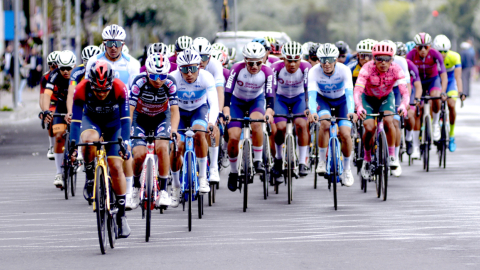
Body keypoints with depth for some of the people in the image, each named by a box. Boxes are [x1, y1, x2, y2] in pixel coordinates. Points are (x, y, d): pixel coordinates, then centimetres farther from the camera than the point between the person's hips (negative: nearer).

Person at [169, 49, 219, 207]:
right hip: (179, 111, 1)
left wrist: (212, 122, -55)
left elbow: (214, 103, -35)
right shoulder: (173, 79, -28)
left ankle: (203, 177, -20)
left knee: (198, 132, -33)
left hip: (199, 109, -1)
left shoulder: (206, 77, -28)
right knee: (176, 148, -16)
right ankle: (175, 187, 9)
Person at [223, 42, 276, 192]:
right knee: (233, 137, -14)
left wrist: (269, 111, -47)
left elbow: (270, 94, -28)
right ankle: (233, 172, 8)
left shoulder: (267, 72, -23)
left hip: (257, 100, 0)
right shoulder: (237, 69, -27)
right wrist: (226, 110, -46)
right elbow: (228, 91, -31)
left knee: (256, 123, -34)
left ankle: (258, 160, -19)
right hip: (237, 102, 0)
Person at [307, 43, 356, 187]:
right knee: (325, 123, -32)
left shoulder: (344, 70, -29)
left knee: (345, 134, -15)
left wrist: (351, 111, -56)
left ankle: (347, 169, 8)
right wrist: (312, 112, -57)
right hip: (323, 100, 0)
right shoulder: (314, 72, -28)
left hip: (341, 101, 0)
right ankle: (322, 161, -16)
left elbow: (349, 92, -39)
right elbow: (312, 93, -38)